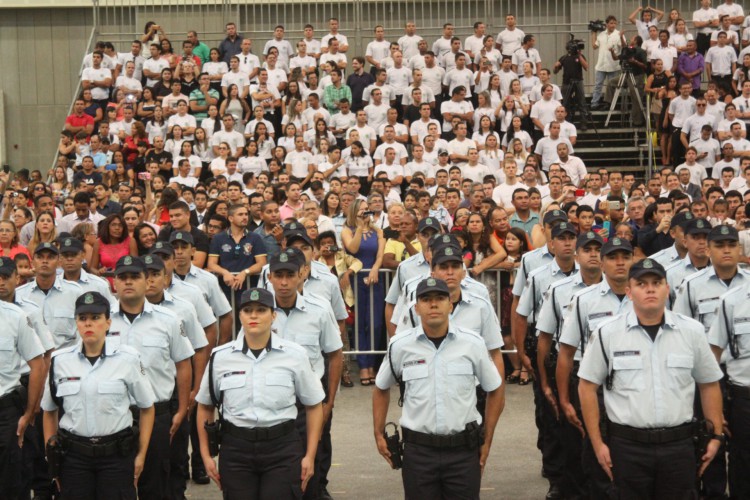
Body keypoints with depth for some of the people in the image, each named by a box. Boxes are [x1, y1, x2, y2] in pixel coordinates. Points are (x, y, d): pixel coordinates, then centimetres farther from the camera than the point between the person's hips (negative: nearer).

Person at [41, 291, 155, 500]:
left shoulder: (128, 358, -4)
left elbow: (147, 408, 3)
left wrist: (141, 455, 0)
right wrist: (52, 456, 8)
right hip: (73, 456, 2)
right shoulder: (60, 361, 1)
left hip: (117, 454, -1)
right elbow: (49, 412, 12)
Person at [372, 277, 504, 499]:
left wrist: (487, 441, 8)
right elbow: (381, 389, 14)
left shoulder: (473, 343, -2)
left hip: (464, 450, 0)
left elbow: (496, 391, 9)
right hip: (418, 450, 0)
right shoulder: (400, 345, -2)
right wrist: (379, 435, 9)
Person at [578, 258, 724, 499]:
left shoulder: (692, 331, 3)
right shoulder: (606, 334, -3)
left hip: (679, 445, 2)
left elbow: (709, 384, 12)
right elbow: (587, 387, 1)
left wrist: (716, 435, 8)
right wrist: (597, 443, -2)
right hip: (627, 445, -1)